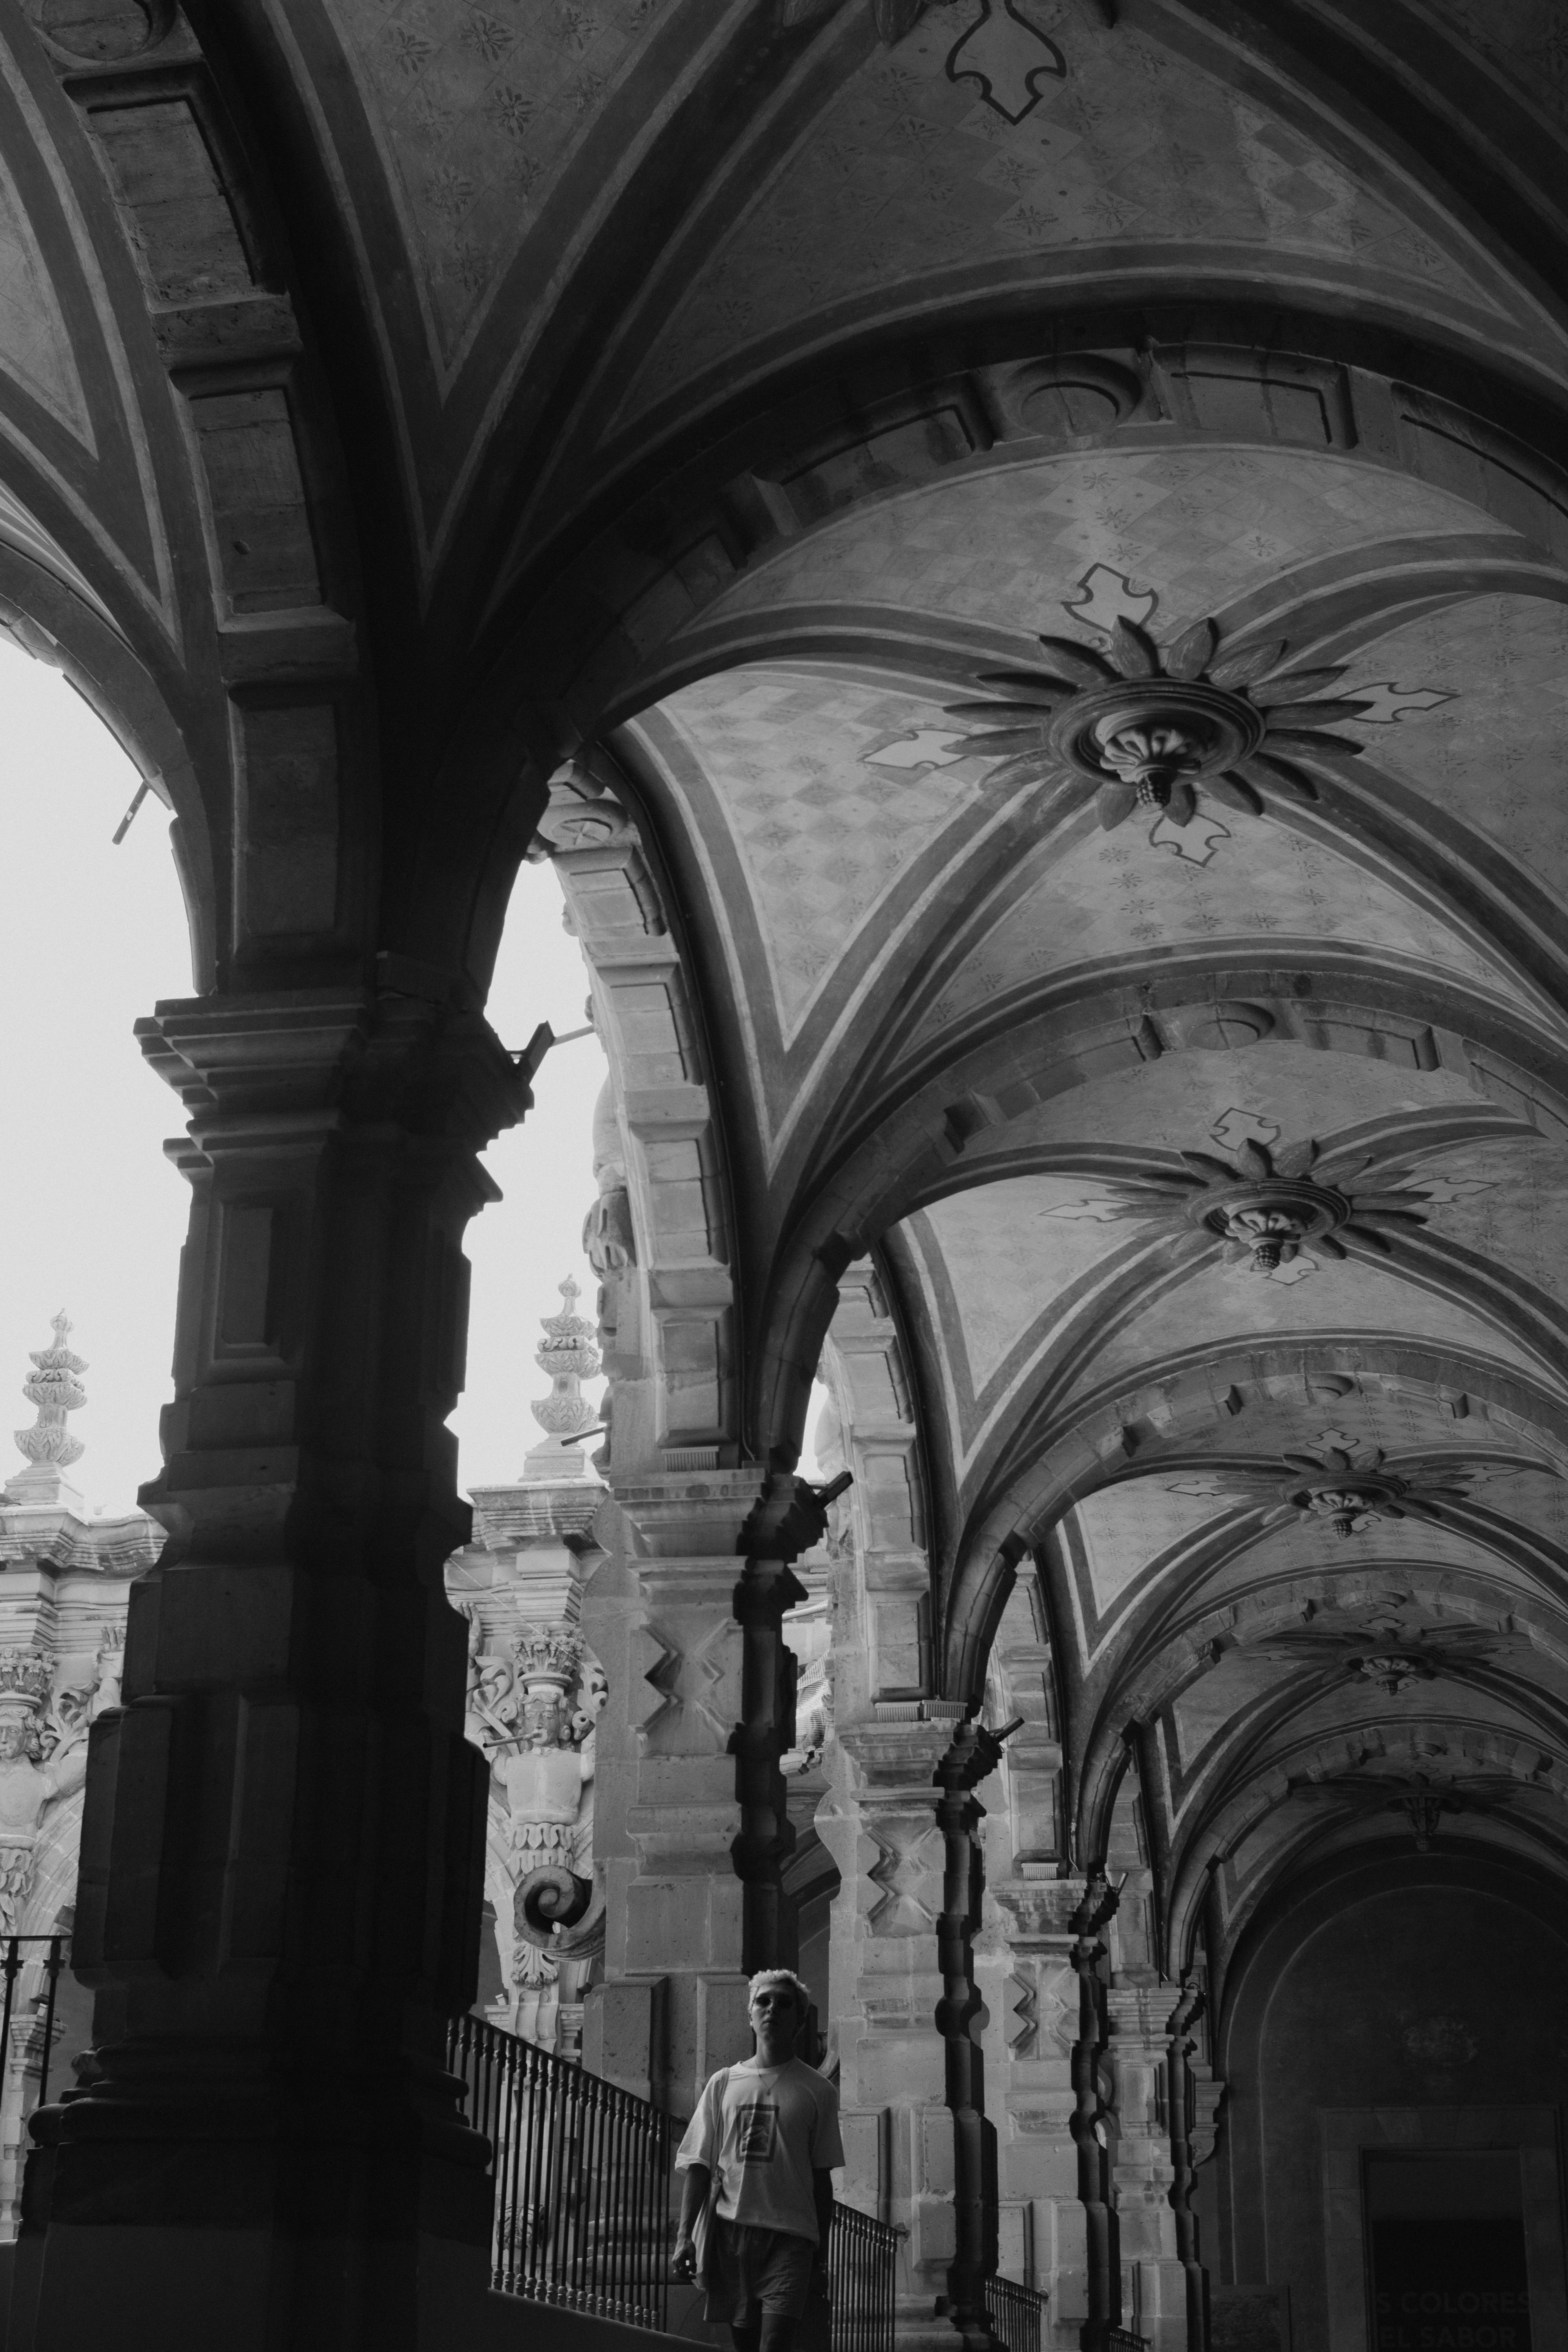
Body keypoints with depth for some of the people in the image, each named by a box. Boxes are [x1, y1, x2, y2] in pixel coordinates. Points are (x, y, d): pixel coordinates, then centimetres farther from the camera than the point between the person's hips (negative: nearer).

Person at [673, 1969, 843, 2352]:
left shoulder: (817, 2091, 7)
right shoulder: (724, 2083, 11)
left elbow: (821, 2177, 9)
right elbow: (698, 2165, 8)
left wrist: (821, 2260, 8)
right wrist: (684, 2235, -4)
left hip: (789, 2235, -2)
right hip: (729, 2230, 2)